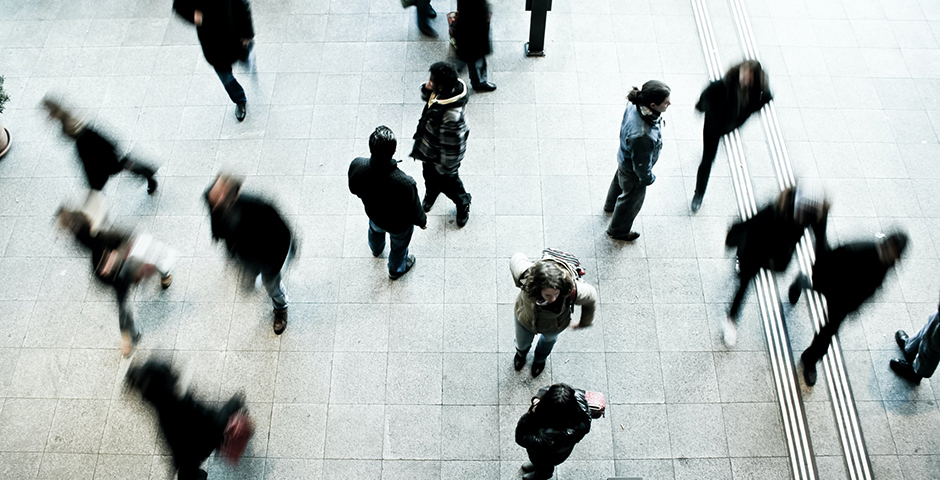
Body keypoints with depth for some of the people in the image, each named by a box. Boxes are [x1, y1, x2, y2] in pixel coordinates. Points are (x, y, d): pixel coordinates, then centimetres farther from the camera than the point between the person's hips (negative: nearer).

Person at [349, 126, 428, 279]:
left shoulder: (356, 166, -35)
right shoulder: (405, 183, -46)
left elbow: (354, 190, -10)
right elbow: (415, 212, -26)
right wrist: (422, 221, -2)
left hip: (373, 213, 4)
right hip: (399, 224, -3)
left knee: (375, 229, 40)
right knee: (399, 246, 32)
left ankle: (376, 249, 75)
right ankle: (396, 270, 64)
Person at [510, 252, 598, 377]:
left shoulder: (572, 291, -47)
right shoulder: (526, 277, -46)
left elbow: (591, 297, -22)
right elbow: (517, 258, -22)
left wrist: (584, 323, -3)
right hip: (525, 319, 0)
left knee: (549, 339, 37)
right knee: (522, 343, 33)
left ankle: (540, 358, 75)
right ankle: (521, 353, 73)